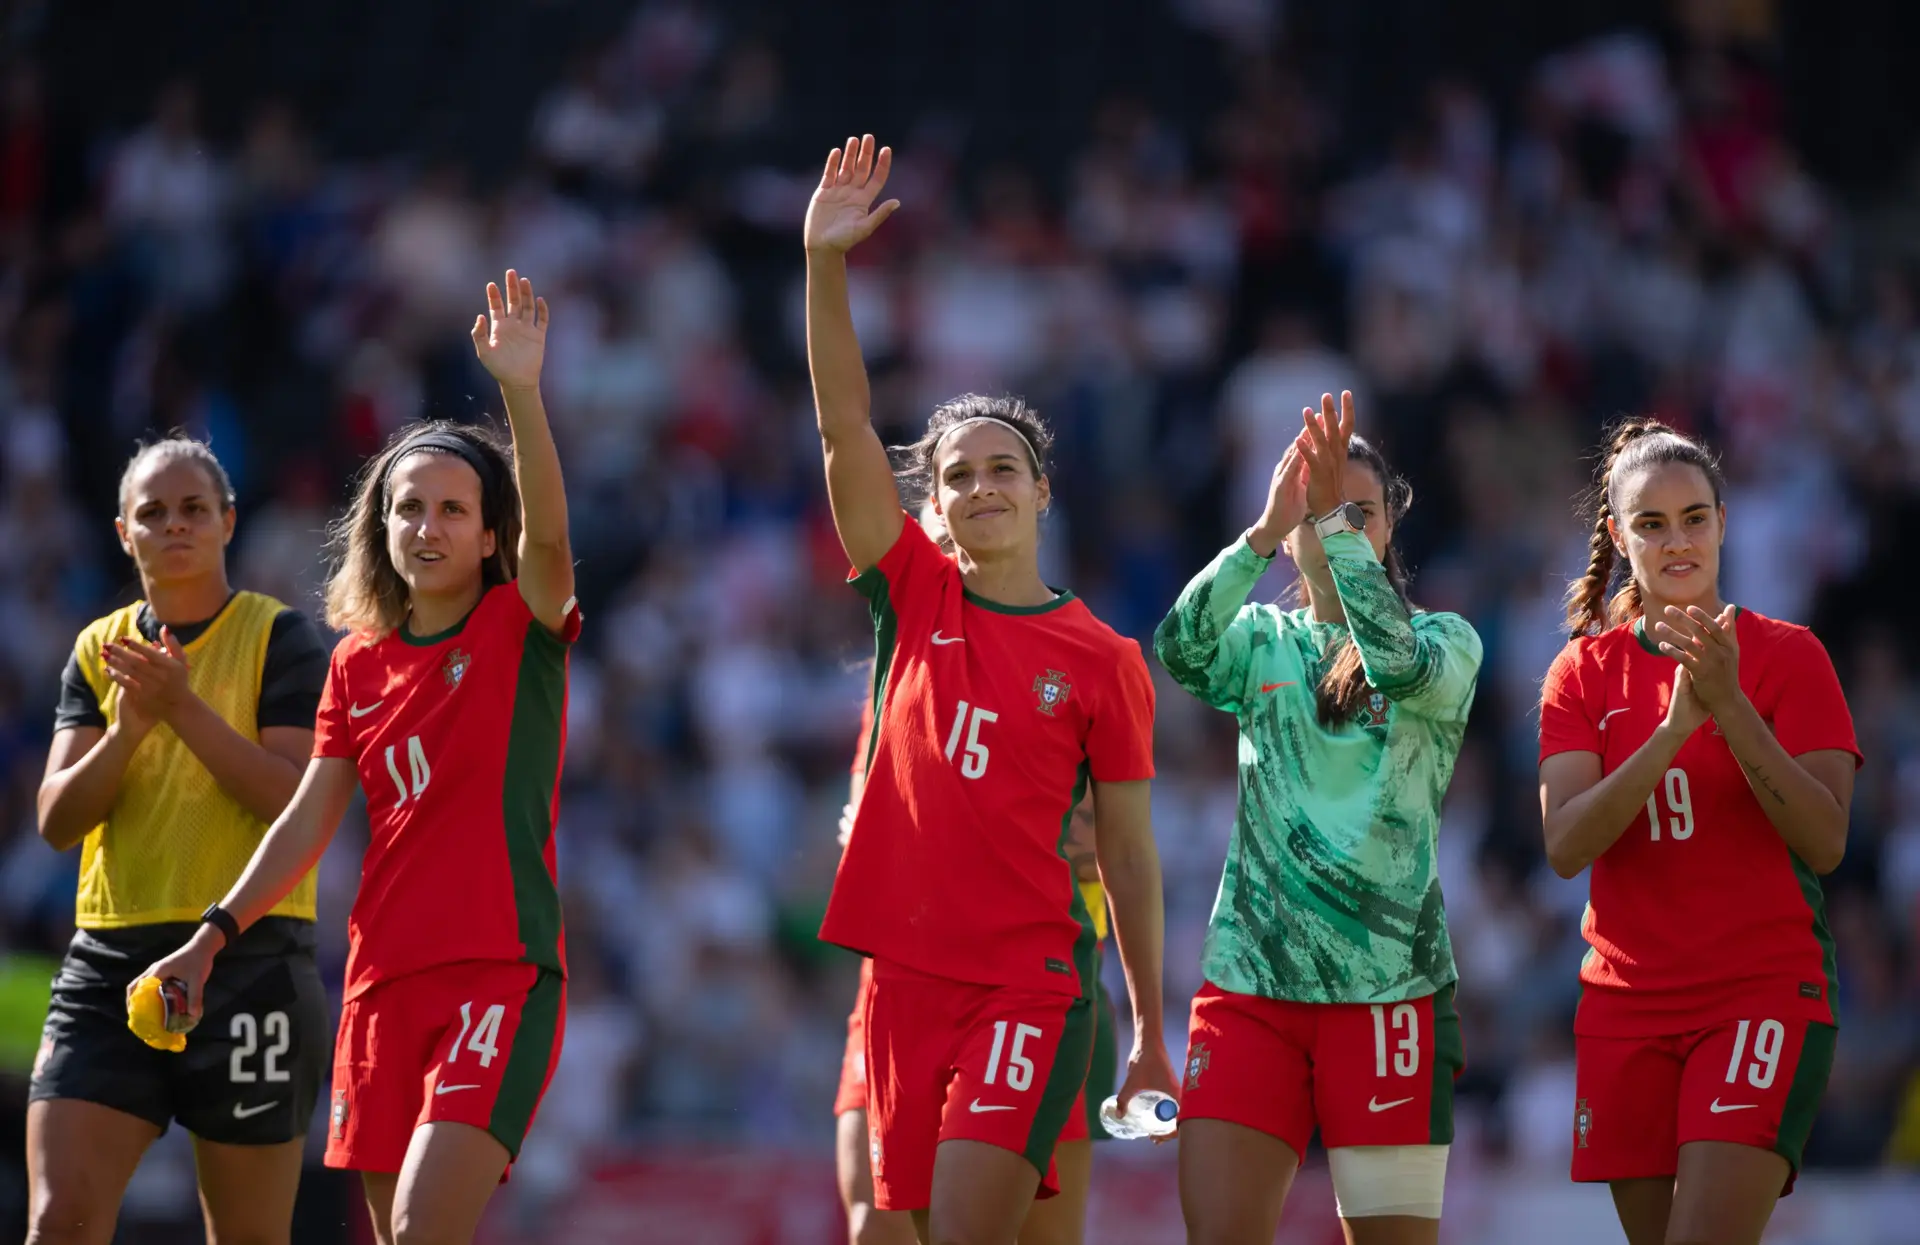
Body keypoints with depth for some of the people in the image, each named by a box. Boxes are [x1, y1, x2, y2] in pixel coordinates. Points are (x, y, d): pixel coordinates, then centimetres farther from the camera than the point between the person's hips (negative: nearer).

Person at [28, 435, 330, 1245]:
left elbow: (297, 801, -11)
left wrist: (183, 708, -19)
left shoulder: (279, 638, 0)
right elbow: (58, 820, 5)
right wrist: (129, 727, -12)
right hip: (108, 961, 4)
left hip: (246, 959, -4)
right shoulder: (99, 651, 13)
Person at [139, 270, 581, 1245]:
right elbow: (309, 820, 16)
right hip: (382, 979, 6)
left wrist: (520, 392, -35)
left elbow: (546, 535, -21)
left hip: (501, 972, -6)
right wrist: (215, 934, 8)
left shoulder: (521, 628, -1)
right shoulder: (358, 663, 13)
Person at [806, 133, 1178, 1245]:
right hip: (906, 976, 3)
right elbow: (845, 426, -3)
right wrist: (825, 264, -14)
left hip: (1032, 979, -3)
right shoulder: (915, 597, 7)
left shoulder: (1104, 661, 1)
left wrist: (1151, 1037, 7)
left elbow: (1130, 857, 6)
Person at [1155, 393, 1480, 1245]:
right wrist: (1265, 532, -24)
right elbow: (1179, 648, -11)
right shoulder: (1259, 640, 12)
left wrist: (1335, 520, -22)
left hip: (1386, 985, -2)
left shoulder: (1446, 640, 6)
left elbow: (1398, 664, -19)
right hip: (1249, 975, 2)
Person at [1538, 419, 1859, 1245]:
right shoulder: (1585, 671, 8)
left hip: (1764, 991, -4)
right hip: (1626, 1006, 4)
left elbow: (1825, 842, -10)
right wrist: (1674, 727, -20)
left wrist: (1729, 705, -21)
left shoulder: (1787, 655, 0)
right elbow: (1565, 846, -7)